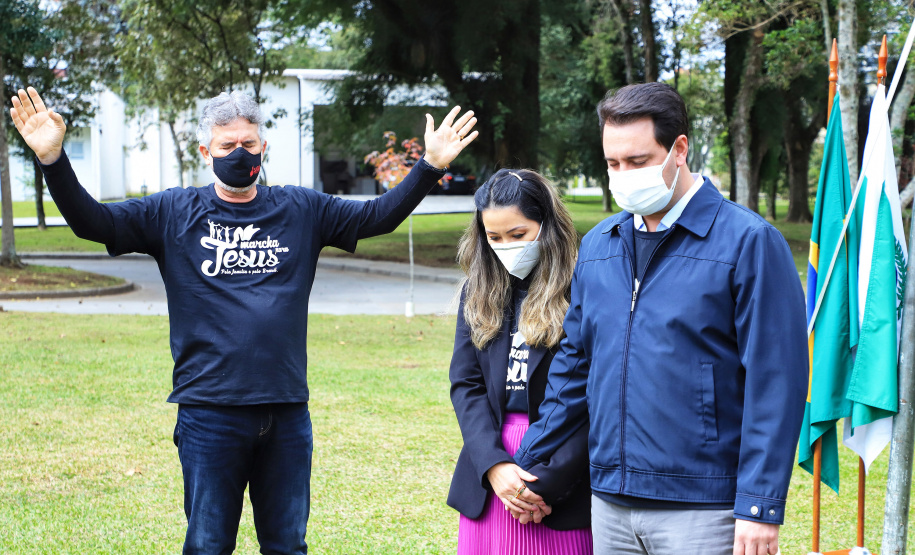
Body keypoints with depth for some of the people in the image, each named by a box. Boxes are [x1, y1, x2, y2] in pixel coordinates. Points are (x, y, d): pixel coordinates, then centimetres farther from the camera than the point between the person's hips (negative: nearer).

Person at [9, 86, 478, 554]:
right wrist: (53, 161, -17)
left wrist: (429, 166, -1)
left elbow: (378, 215, 10)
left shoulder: (301, 211, 8)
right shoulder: (174, 213, 3)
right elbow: (92, 220, -2)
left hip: (287, 412, 2)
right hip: (209, 413, -2)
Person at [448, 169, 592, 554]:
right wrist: (493, 465, -10)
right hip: (489, 476, 4)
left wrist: (547, 482, -14)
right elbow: (465, 384, 3)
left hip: (563, 480, -4)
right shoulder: (478, 291, 9)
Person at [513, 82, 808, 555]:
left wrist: (760, 508, -15)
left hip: (702, 512, -5)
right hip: (609, 505, 6)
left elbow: (776, 383, -11)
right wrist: (525, 465, 17)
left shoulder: (748, 241, -7)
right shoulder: (598, 245, 12)